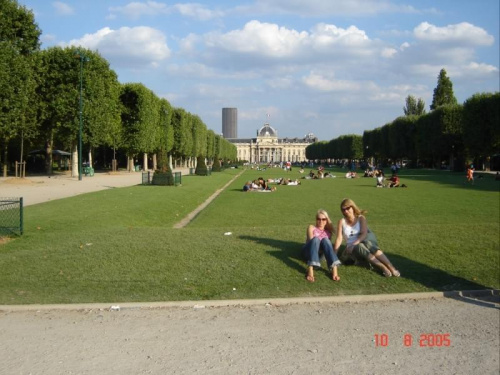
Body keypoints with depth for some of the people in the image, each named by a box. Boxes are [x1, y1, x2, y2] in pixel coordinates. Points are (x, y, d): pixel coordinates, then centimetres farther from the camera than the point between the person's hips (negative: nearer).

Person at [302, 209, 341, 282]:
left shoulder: (328, 231, 16)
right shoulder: (311, 227, 9)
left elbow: (328, 244, 2)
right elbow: (311, 240, -9)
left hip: (320, 253, 2)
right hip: (308, 251, -2)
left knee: (325, 240, -28)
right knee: (316, 239, -32)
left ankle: (334, 269, -46)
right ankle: (310, 270, -55)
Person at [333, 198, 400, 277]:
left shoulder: (361, 218, 1)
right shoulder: (342, 221, 2)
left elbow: (364, 234, -13)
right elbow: (339, 239, -4)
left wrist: (354, 244, -26)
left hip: (364, 243, 0)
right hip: (352, 249, 0)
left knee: (367, 243, -37)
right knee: (360, 247, -36)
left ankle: (391, 268, -47)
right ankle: (383, 267, -47)